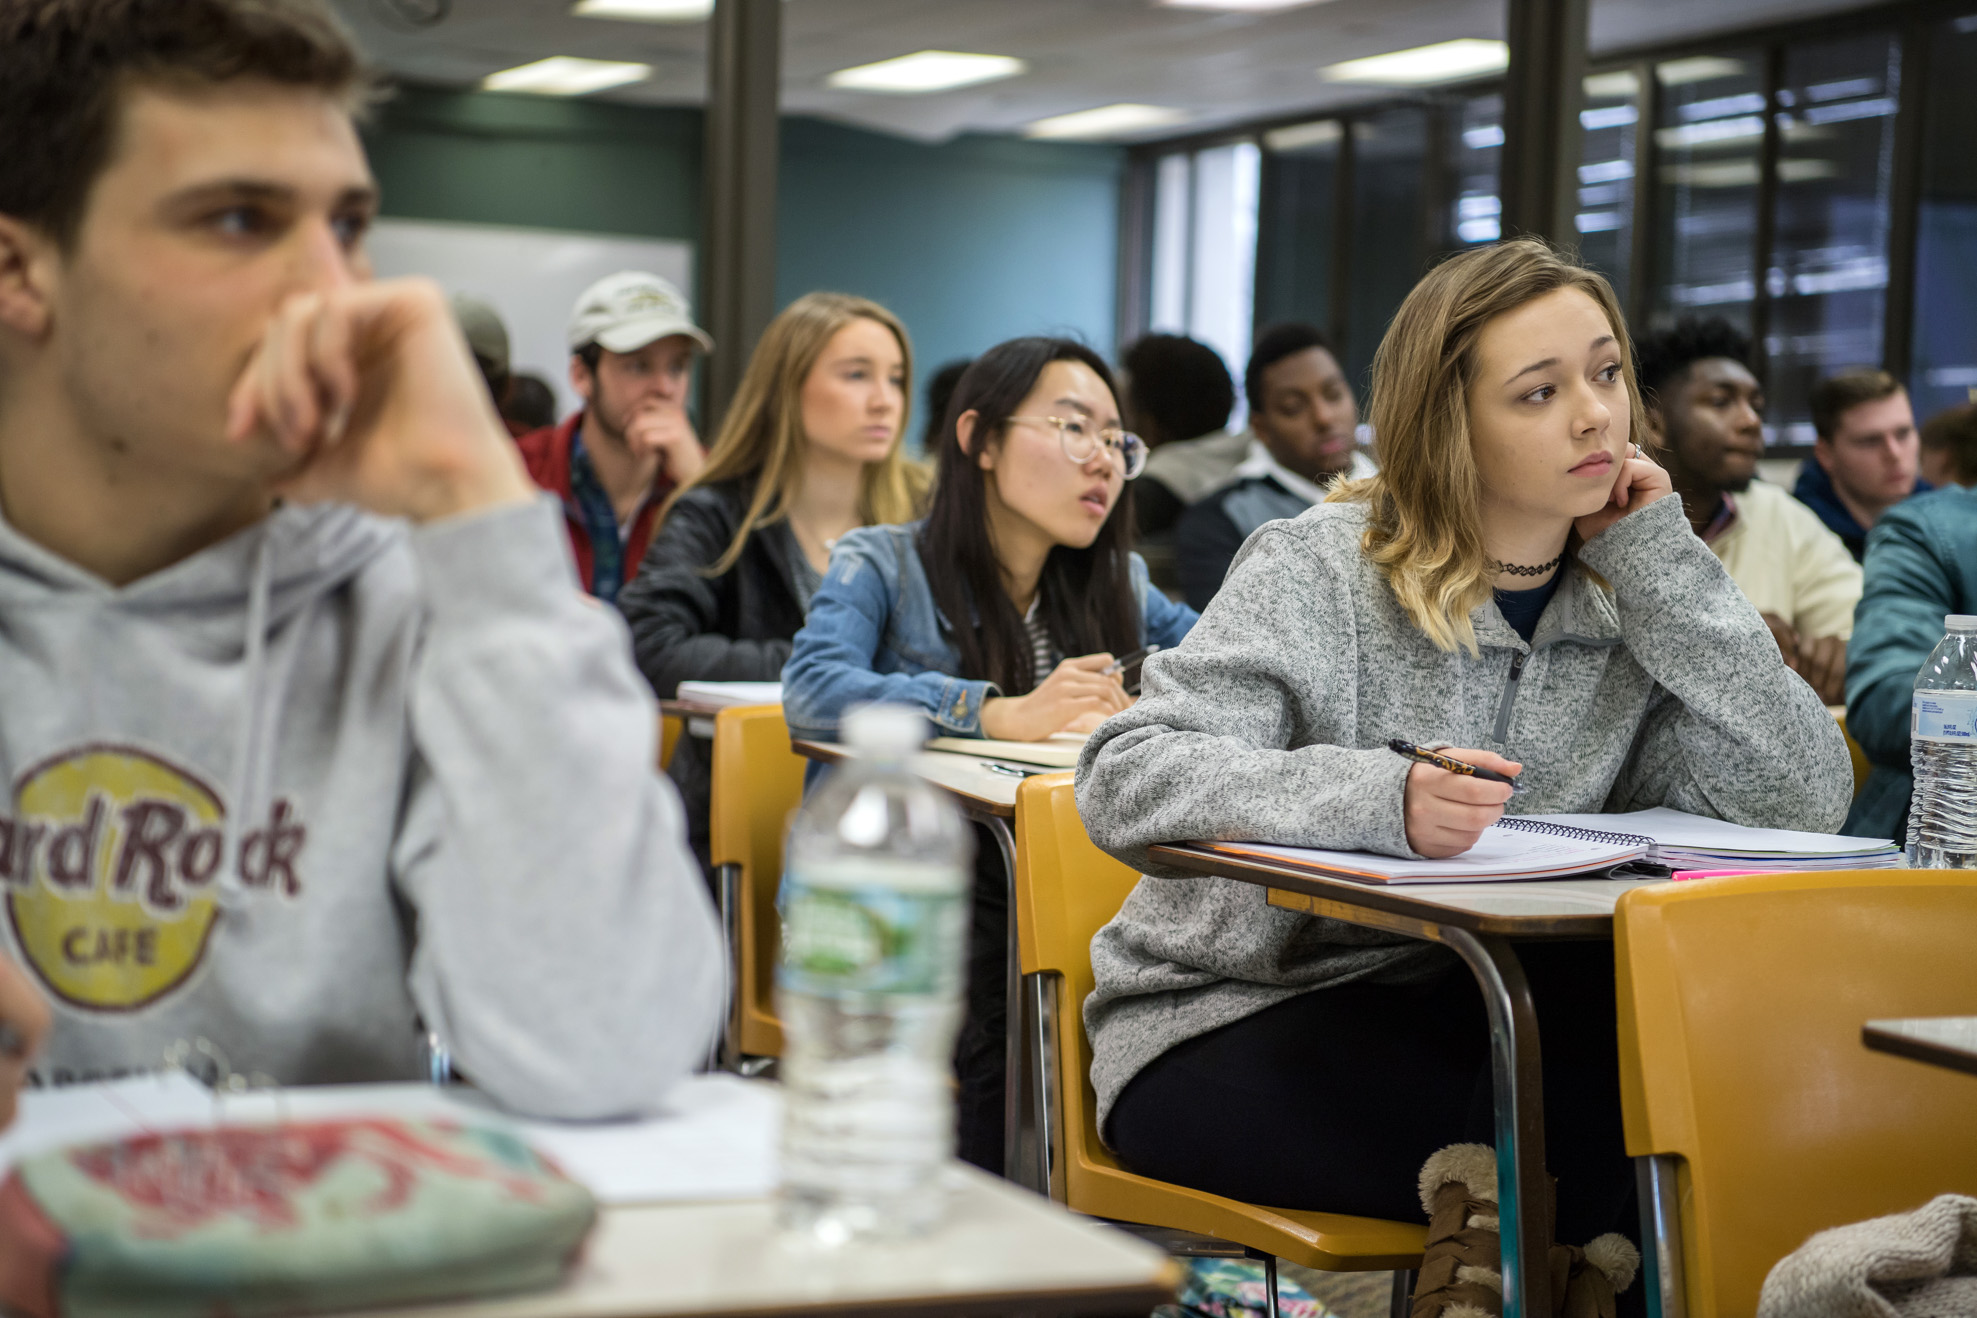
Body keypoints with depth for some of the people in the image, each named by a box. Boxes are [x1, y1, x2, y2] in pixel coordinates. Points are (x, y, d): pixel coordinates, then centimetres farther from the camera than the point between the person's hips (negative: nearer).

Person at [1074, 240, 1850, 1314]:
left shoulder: (1631, 605, 6)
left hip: (1449, 1012, 6)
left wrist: (1662, 566, -9)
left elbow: (1801, 802, -7)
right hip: (1227, 1023, -5)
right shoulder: (1317, 573, -9)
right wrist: (1378, 800, -35)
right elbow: (1126, 781, -20)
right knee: (1562, 1143, -29)